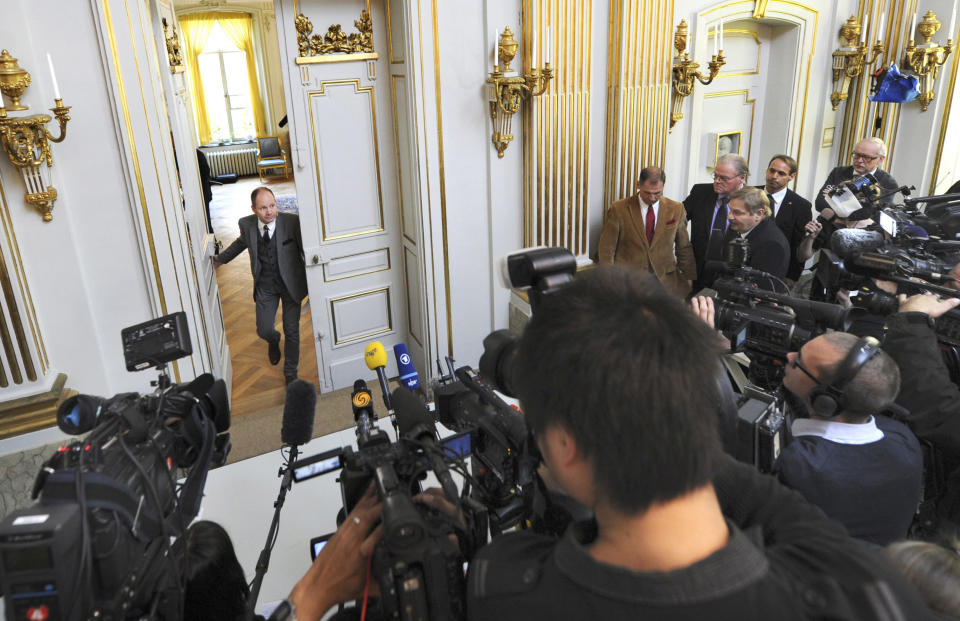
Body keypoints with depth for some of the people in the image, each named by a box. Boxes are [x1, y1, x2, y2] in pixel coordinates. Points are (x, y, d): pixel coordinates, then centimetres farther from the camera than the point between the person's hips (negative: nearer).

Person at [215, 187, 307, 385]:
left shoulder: (291, 222, -18)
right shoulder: (246, 224, -8)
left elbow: (305, 249, -7)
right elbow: (241, 242, 16)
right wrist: (221, 258, 27)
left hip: (291, 283, -2)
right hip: (265, 285, 2)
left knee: (292, 331, 5)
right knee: (264, 330, 1)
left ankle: (290, 372, 28)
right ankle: (274, 341, 42)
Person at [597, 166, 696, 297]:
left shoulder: (676, 210, 5)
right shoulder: (619, 209, -3)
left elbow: (684, 248, 12)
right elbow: (607, 249, 0)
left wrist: (689, 278, 12)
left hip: (666, 279, 2)